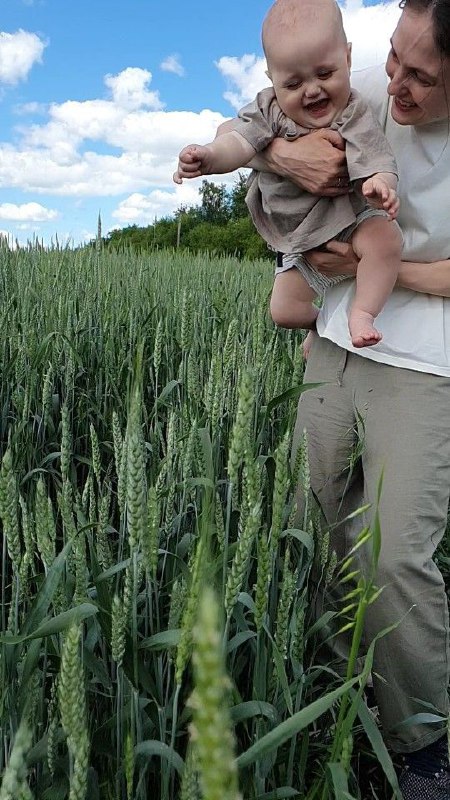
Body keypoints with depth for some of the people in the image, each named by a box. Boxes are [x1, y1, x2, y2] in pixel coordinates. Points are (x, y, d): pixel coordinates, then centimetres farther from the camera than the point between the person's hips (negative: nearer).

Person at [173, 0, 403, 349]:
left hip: (349, 219, -3)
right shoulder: (269, 110, -11)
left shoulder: (356, 117, -20)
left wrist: (380, 185, -55)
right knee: (285, 311, 7)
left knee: (386, 238, -36)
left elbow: (378, 163, -29)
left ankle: (362, 313, -21)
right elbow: (241, 141, -25)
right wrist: (210, 156, -48)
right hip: (301, 242, 4)